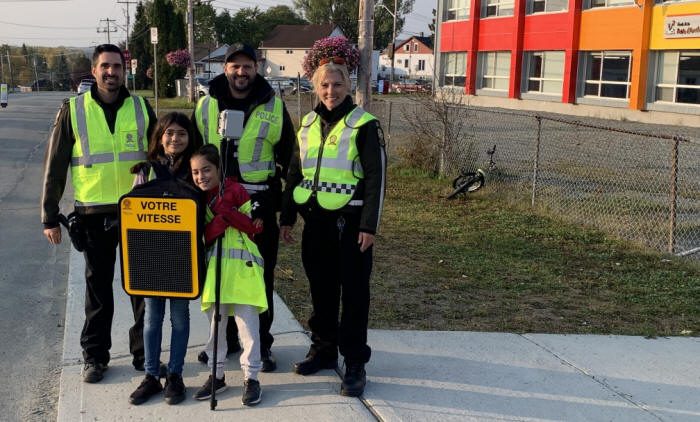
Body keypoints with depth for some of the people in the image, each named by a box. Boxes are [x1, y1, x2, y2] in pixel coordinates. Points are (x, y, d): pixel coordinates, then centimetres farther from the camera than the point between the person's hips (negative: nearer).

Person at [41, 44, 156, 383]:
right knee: (98, 287, 9)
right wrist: (49, 217, -1)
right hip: (94, 214, -1)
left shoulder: (141, 108, 4)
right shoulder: (73, 110, -1)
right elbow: (55, 167, 1)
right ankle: (95, 355, 22)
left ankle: (144, 352, 20)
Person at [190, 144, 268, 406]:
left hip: (242, 264, -4)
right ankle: (217, 375, 24)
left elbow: (255, 227, -8)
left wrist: (228, 212, -19)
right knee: (215, 323, 11)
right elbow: (201, 238, 1)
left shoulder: (235, 191, -4)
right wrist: (220, 220, -16)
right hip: (214, 266, 5)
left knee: (248, 323, -2)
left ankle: (251, 377, 8)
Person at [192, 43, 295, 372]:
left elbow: (286, 160, 5)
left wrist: (285, 208, 3)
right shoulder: (206, 106, 5)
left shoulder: (275, 107, 1)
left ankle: (261, 342, 16)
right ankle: (225, 338, 24)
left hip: (260, 205, -2)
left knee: (261, 276, 4)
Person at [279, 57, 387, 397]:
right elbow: (294, 174, 16)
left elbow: (376, 177, -9)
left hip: (349, 221, -5)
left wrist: (369, 225, -14)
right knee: (320, 288, 13)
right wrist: (286, 217, 13)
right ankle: (323, 349, 29)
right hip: (315, 219, 5)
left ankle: (355, 363, 7)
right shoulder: (308, 124, 11)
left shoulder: (364, 125, -6)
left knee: (354, 292, 0)